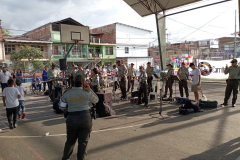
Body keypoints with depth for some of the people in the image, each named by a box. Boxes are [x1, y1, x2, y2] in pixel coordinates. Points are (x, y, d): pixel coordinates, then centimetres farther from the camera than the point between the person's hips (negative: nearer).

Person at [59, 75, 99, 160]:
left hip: (72, 119, 2)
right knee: (83, 141, 13)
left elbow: (61, 107, 6)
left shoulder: (67, 93, -3)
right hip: (85, 118, -2)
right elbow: (96, 100, 8)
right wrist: (89, 90, 1)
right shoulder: (87, 93, -10)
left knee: (70, 140, 22)